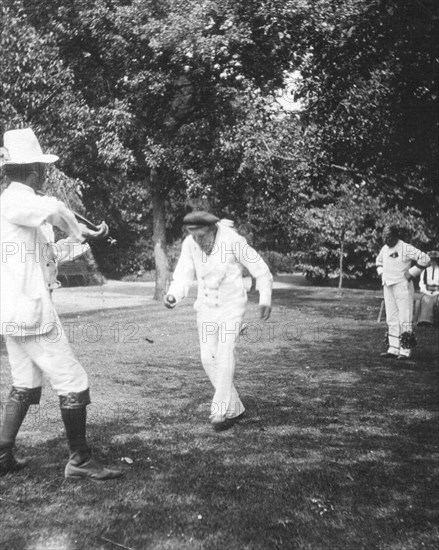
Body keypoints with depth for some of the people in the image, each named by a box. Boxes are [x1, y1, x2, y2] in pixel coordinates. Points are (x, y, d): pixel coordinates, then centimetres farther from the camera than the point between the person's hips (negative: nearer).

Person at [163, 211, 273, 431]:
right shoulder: (189, 244, -9)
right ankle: (234, 408, 13)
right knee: (209, 359, 0)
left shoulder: (234, 241, -21)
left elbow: (261, 270, -12)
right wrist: (172, 295, -32)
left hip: (232, 305, -4)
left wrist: (265, 300, -21)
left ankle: (220, 411, -16)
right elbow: (182, 277, -11)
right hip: (206, 306, 5)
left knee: (225, 352, -21)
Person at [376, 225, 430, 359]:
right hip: (387, 287, 8)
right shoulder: (384, 249, 11)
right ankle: (393, 349, 13)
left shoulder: (406, 248, -12)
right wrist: (381, 272, 15)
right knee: (391, 319, 9)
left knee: (405, 319, -6)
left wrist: (411, 273, -15)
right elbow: (379, 260, 31)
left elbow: (424, 258, -17)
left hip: (402, 286, -8)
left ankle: (405, 350, -3)